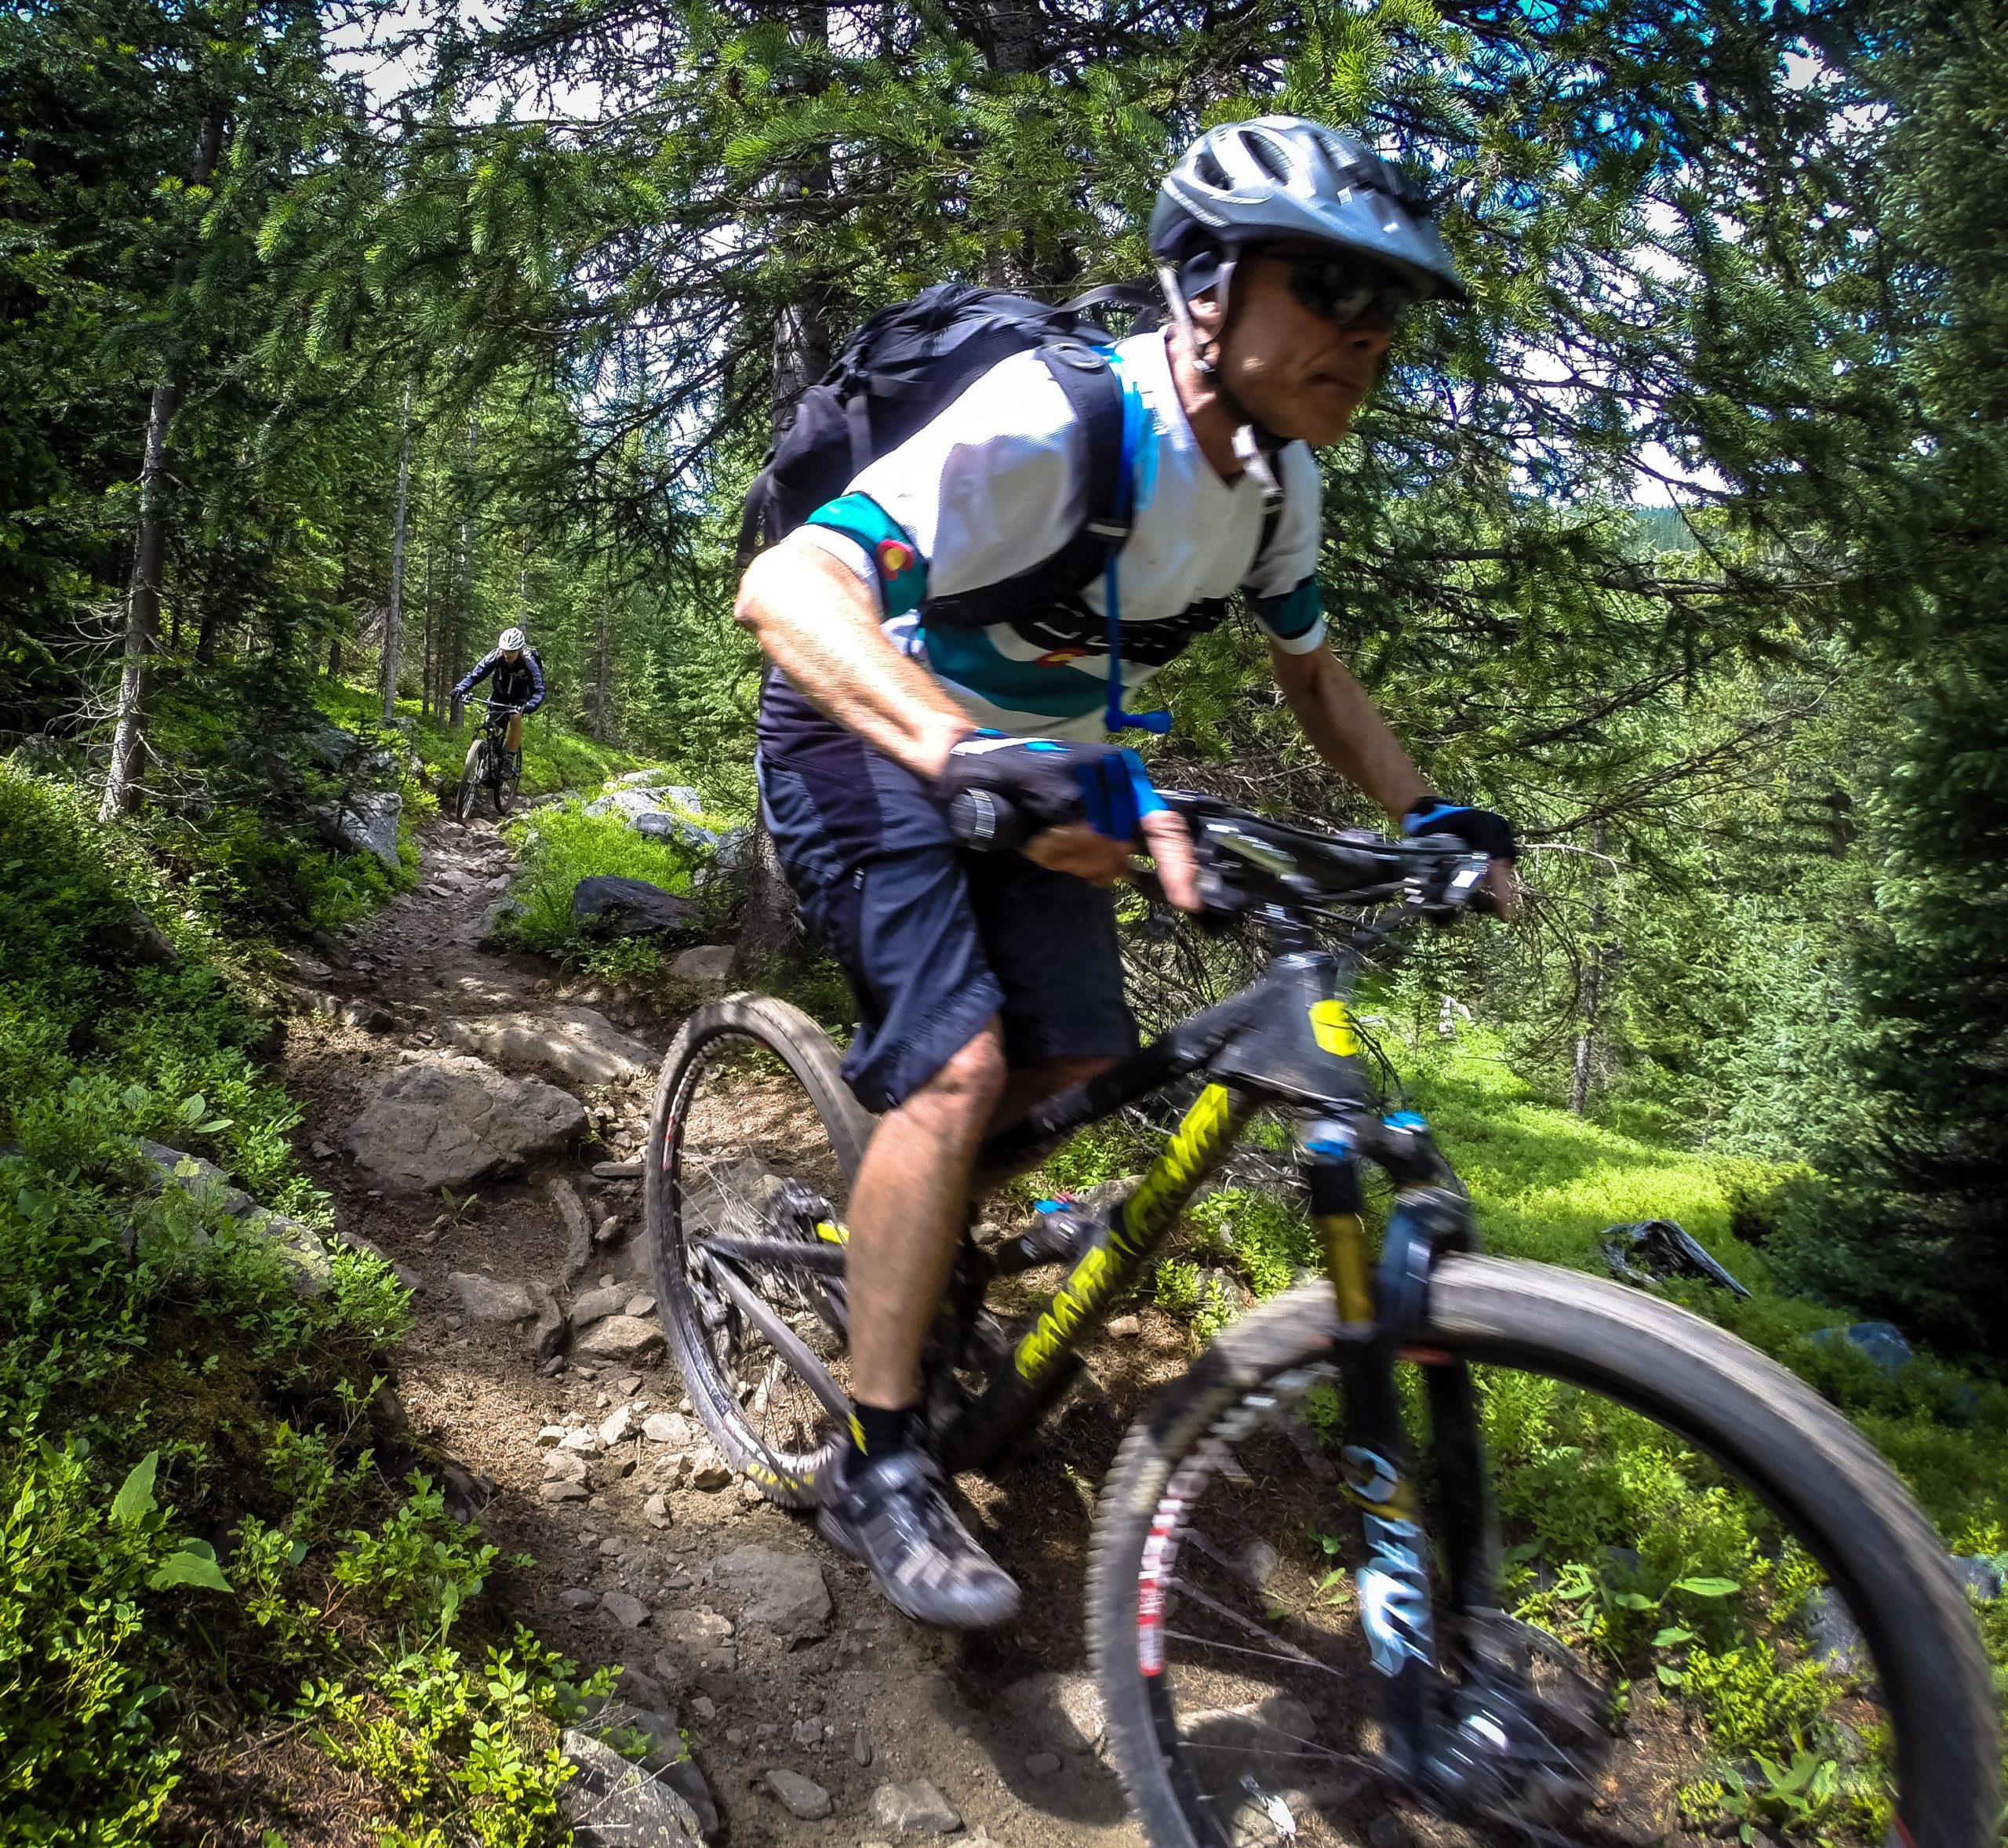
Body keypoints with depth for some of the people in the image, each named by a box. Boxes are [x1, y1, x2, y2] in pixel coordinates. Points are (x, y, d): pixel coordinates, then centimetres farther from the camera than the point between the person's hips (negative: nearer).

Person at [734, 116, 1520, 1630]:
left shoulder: (1276, 476, -6)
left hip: (1030, 767, 8)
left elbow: (1311, 670, 11)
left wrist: (1427, 811, -2)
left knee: (1081, 1079, 1)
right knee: (959, 1066, -22)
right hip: (871, 733, -7)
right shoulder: (1058, 423, -31)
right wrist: (971, 751, -58)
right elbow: (788, 586, -42)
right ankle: (882, 1466, -8)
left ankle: (921, 1268, 30)